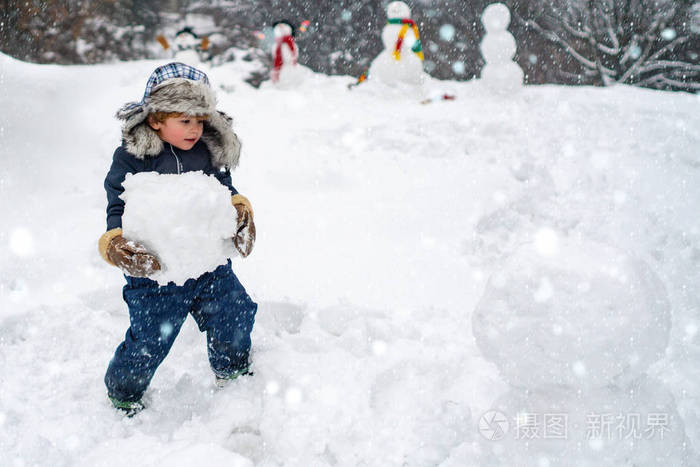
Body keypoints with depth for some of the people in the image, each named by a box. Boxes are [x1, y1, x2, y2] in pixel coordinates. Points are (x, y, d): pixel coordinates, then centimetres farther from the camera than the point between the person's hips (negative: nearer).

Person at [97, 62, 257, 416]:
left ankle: (232, 374, 44)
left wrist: (240, 211, -13)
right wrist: (117, 244, -26)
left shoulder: (209, 152, 3)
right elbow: (118, 208, -8)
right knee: (148, 340, 2)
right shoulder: (131, 157, -10)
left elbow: (224, 191, 9)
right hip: (155, 270, -4)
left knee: (234, 317, 14)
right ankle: (122, 394, 31)